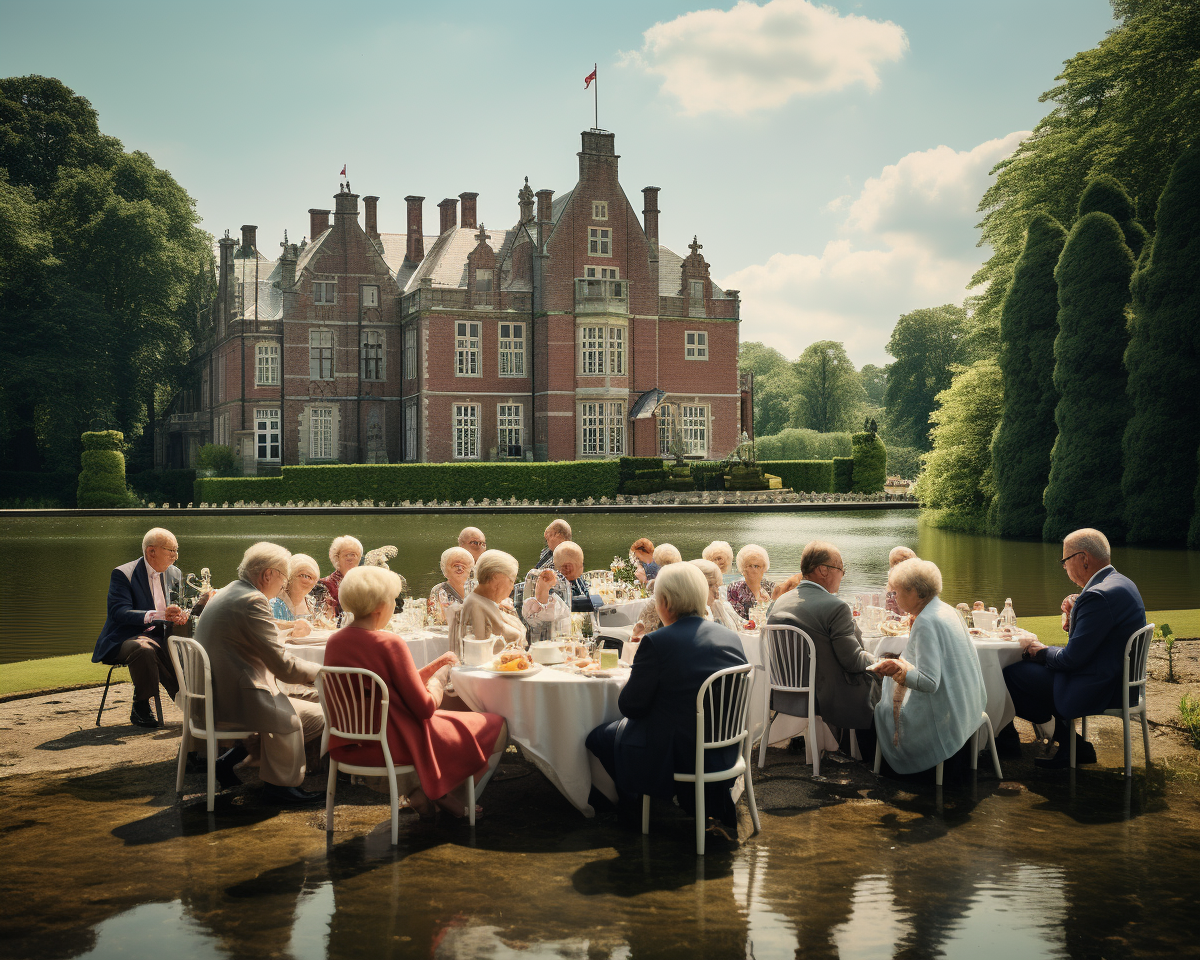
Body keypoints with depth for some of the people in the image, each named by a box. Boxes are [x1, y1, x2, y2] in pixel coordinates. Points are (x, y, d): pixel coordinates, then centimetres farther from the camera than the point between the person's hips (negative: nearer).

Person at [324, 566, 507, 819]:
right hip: (394, 744, -9)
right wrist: (439, 678, 1)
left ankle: (413, 790, 25)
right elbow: (425, 707, -18)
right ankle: (453, 797, 20)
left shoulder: (334, 641, 2)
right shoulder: (389, 644, -22)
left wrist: (434, 666, 13)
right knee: (496, 728, 7)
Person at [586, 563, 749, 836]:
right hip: (726, 752, 7)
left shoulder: (657, 642, -19)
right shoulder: (731, 637, 0)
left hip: (677, 753, -6)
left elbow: (630, 706, -11)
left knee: (598, 737, 13)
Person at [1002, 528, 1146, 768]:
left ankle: (1068, 745, 9)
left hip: (1096, 690, -11)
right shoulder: (1122, 583, 8)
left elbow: (1073, 658, -23)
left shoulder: (1099, 595, -25)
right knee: (1029, 664, 21)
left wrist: (1042, 652, -5)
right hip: (1119, 680, 11)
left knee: (1010, 673, -5)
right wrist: (1075, 619, 4)